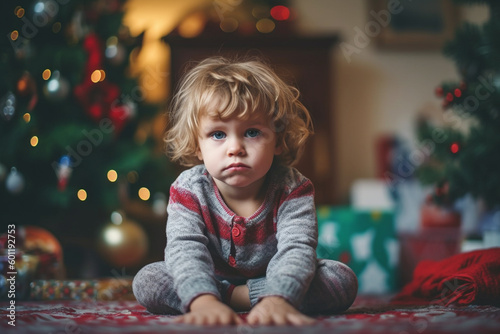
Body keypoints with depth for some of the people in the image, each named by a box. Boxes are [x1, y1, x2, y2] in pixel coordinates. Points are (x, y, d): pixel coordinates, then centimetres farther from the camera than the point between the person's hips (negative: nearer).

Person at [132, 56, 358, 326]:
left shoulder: (292, 190, -22)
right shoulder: (189, 190, -19)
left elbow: (297, 249, -36)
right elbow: (185, 248, -34)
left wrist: (277, 299, -58)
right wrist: (203, 300, -56)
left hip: (272, 283, 0)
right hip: (210, 282, 0)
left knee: (343, 280, -25)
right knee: (146, 281, -22)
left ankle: (237, 297, -22)